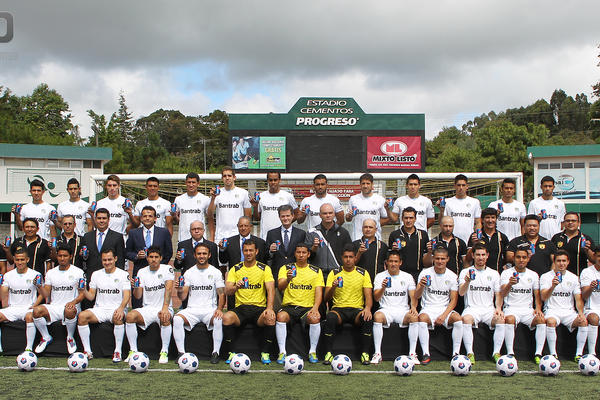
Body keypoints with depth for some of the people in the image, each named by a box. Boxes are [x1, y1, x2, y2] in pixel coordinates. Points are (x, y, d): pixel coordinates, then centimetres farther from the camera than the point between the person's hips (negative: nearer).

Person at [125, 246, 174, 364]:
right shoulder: (142, 272, 9)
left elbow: (168, 289, -17)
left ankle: (164, 352, -20)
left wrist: (165, 308, -31)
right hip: (147, 309, 3)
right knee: (129, 316, -24)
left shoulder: (167, 269, -2)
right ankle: (133, 351, -12)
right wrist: (136, 287, -18)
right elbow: (138, 296, 6)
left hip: (163, 308, -3)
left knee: (165, 318, -36)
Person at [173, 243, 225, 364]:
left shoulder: (216, 272, 6)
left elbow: (222, 294, 2)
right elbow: (182, 297, 6)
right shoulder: (189, 273, 10)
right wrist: (179, 290, -18)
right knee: (177, 319, -28)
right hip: (192, 309, 2)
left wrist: (219, 309, -17)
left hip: (210, 309, -1)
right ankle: (181, 352, -18)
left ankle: (215, 353, -19)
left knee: (218, 320, -34)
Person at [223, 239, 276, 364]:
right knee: (226, 317, -30)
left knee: (270, 319, -32)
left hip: (259, 307, -1)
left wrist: (269, 308, -24)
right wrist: (236, 287, -24)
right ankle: (232, 353, -13)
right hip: (240, 308, 1)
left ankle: (265, 353, -12)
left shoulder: (265, 268, 5)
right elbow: (227, 291, 0)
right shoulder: (235, 269, 8)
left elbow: (271, 290, -6)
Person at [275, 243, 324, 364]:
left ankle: (312, 352, -15)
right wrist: (288, 279, -33)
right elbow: (280, 287, -9)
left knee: (315, 318, -31)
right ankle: (282, 352, -22)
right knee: (281, 316, -32)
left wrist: (315, 307, -17)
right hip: (289, 306, 0)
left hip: (308, 307, 0)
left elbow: (319, 292, 2)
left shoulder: (316, 271, 11)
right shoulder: (285, 268, 7)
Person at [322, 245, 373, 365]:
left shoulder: (363, 273, 8)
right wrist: (333, 287, -21)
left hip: (357, 309, 0)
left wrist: (368, 308, -21)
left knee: (367, 318, -32)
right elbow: (326, 298, 1)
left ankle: (365, 353, -19)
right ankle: (328, 353, -23)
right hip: (338, 308, 0)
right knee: (330, 318, -34)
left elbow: (368, 296, 2)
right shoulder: (334, 273, 6)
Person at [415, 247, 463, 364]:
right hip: (428, 308, -1)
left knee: (458, 318, -29)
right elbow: (417, 296, -7)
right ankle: (426, 354, -26)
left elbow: (453, 300, 1)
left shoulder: (452, 276, 4)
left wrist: (444, 315, -14)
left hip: (445, 309, 1)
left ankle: (456, 353, -19)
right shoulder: (425, 273, 0)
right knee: (422, 319, -34)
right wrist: (421, 286, -30)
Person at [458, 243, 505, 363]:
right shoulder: (465, 272, 7)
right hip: (471, 308, -2)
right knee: (466, 319, -34)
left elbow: (498, 294, 15)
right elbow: (461, 293, -6)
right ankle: (470, 353, -28)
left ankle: (496, 352, -20)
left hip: (489, 309, 2)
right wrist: (467, 281, -27)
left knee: (501, 319, -29)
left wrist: (498, 308, -6)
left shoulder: (494, 273, 15)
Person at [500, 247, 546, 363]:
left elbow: (537, 296, 15)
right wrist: (510, 284, -32)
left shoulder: (533, 275, 13)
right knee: (509, 319, -35)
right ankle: (510, 354, -30)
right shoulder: (506, 273, 2)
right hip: (511, 308, -3)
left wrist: (538, 308, -6)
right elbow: (503, 294, -11)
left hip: (528, 309, 3)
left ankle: (538, 354, -22)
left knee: (541, 320, -26)